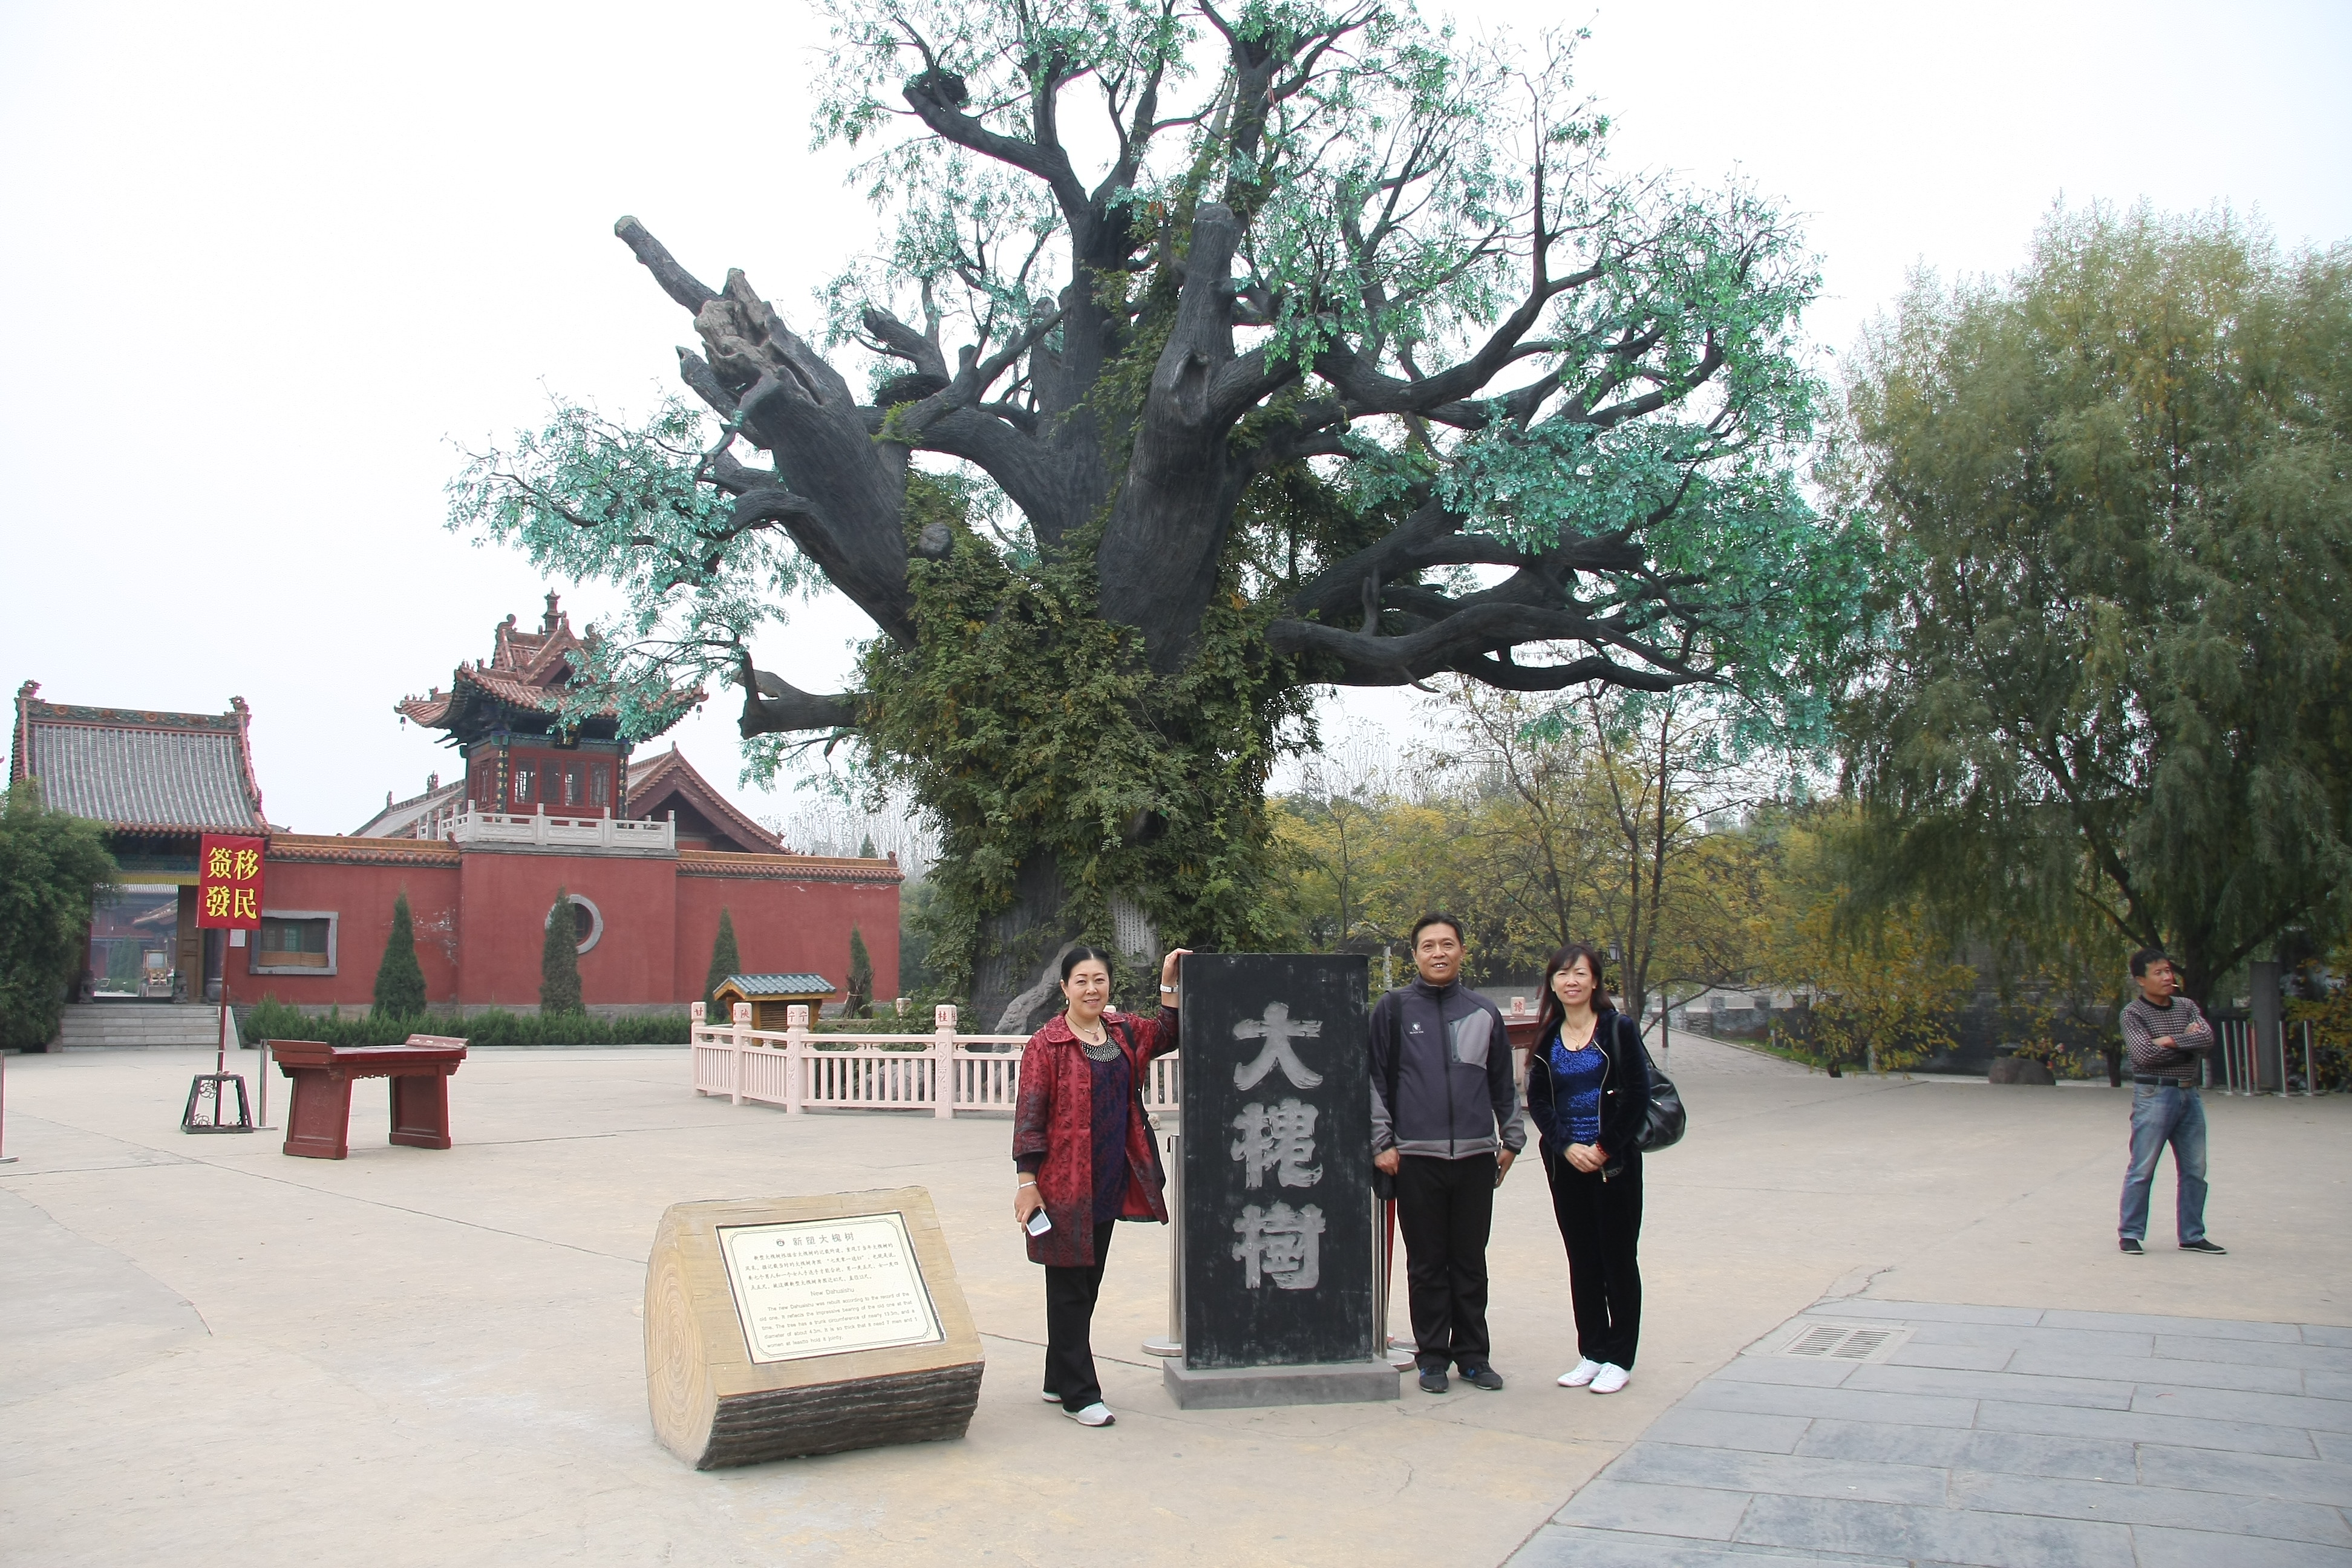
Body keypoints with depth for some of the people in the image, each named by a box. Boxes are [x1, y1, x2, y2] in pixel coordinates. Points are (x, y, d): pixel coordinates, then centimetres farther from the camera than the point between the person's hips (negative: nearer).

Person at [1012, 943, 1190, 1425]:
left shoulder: (1123, 1030, 8)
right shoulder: (1047, 1044, -11)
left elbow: (1168, 1036, 19)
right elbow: (1029, 1114, -11)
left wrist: (1169, 986, 5)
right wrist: (1026, 1180, -15)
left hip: (1109, 1184, 7)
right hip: (1064, 1184, -7)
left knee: (1087, 1285, 16)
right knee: (1070, 1289, 1)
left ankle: (1059, 1381, 30)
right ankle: (1079, 1395, 10)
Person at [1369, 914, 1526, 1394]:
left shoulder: (1484, 1012, 11)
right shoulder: (1393, 1009, 3)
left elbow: (1504, 1083, 18)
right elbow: (1375, 1080, 2)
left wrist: (1512, 1138, 14)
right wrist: (1382, 1143, -4)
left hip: (1476, 1156, 2)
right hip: (1416, 1157, -2)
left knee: (1471, 1263, 9)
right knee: (1427, 1264, 5)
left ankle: (1472, 1354, 19)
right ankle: (1432, 1357, 14)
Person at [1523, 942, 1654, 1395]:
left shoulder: (1619, 1030, -5)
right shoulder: (1548, 1038, 7)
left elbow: (1637, 1098, -8)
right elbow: (1537, 1101, 3)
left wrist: (1605, 1149, -12)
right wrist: (1567, 1147, -10)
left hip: (1614, 1163, -4)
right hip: (1565, 1163, 4)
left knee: (1618, 1257, 2)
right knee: (1581, 1260, 9)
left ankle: (1619, 1358, 10)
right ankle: (1591, 1353, 17)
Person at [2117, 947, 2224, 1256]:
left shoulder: (2186, 1007, 11)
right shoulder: (2133, 1012, -5)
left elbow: (2208, 1038, -6)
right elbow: (2145, 1054, -18)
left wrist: (2171, 1041, -14)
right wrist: (2189, 1043, -10)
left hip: (2189, 1095, 6)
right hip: (2154, 1095, -6)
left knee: (2195, 1170, 10)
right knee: (2142, 1170, -2)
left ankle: (2192, 1235, 21)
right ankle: (2130, 1234, 6)